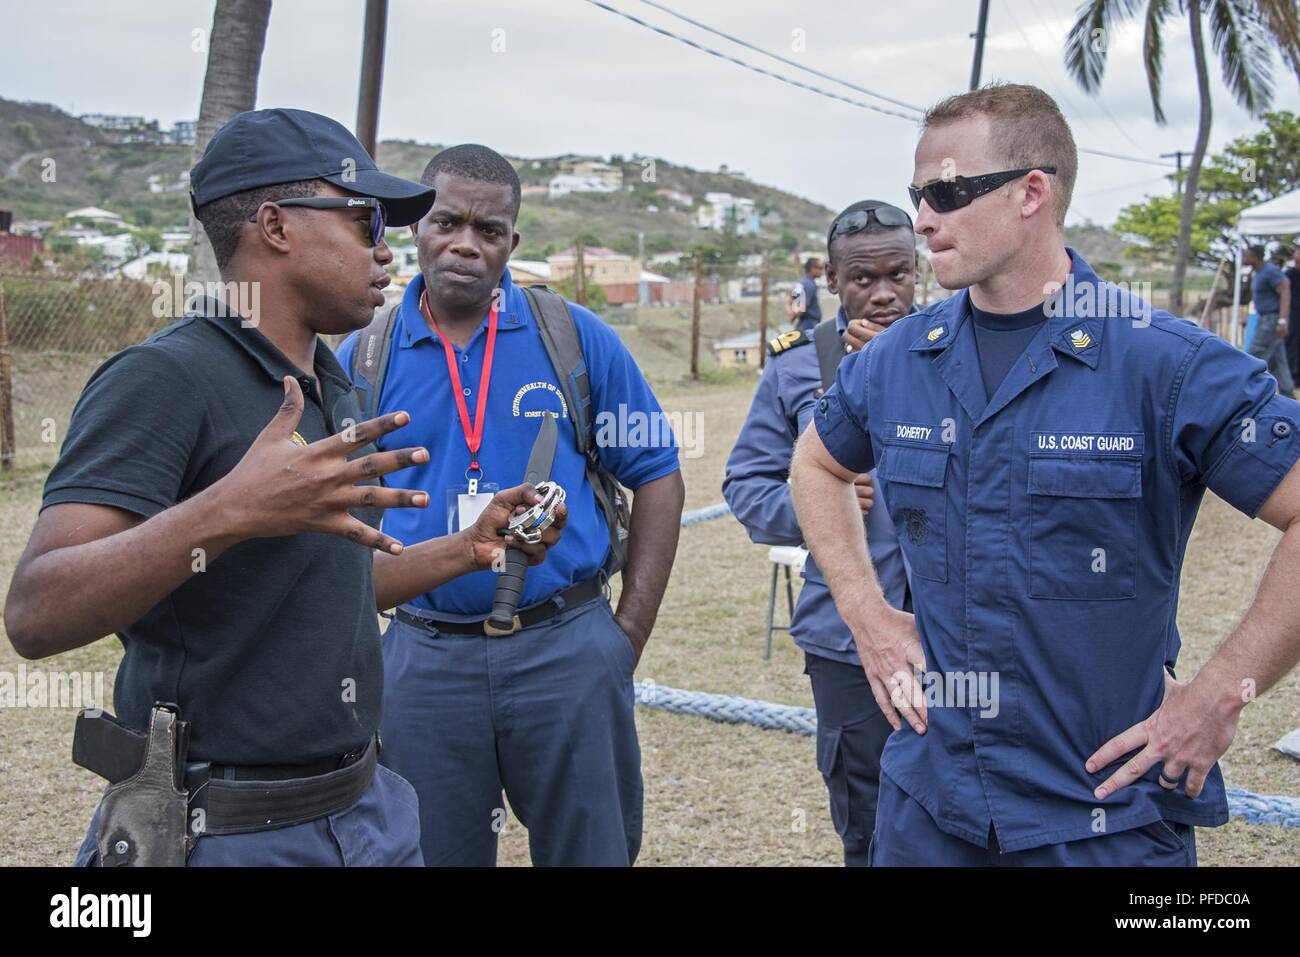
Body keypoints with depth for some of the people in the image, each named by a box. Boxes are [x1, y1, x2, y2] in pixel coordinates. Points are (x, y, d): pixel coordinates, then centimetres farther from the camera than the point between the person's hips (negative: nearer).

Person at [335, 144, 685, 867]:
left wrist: (629, 636, -2)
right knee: (434, 852, 16)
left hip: (567, 650, -1)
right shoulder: (363, 360, 2)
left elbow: (656, 477, 2)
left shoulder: (577, 337, -1)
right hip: (423, 663, 1)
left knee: (592, 849, 12)